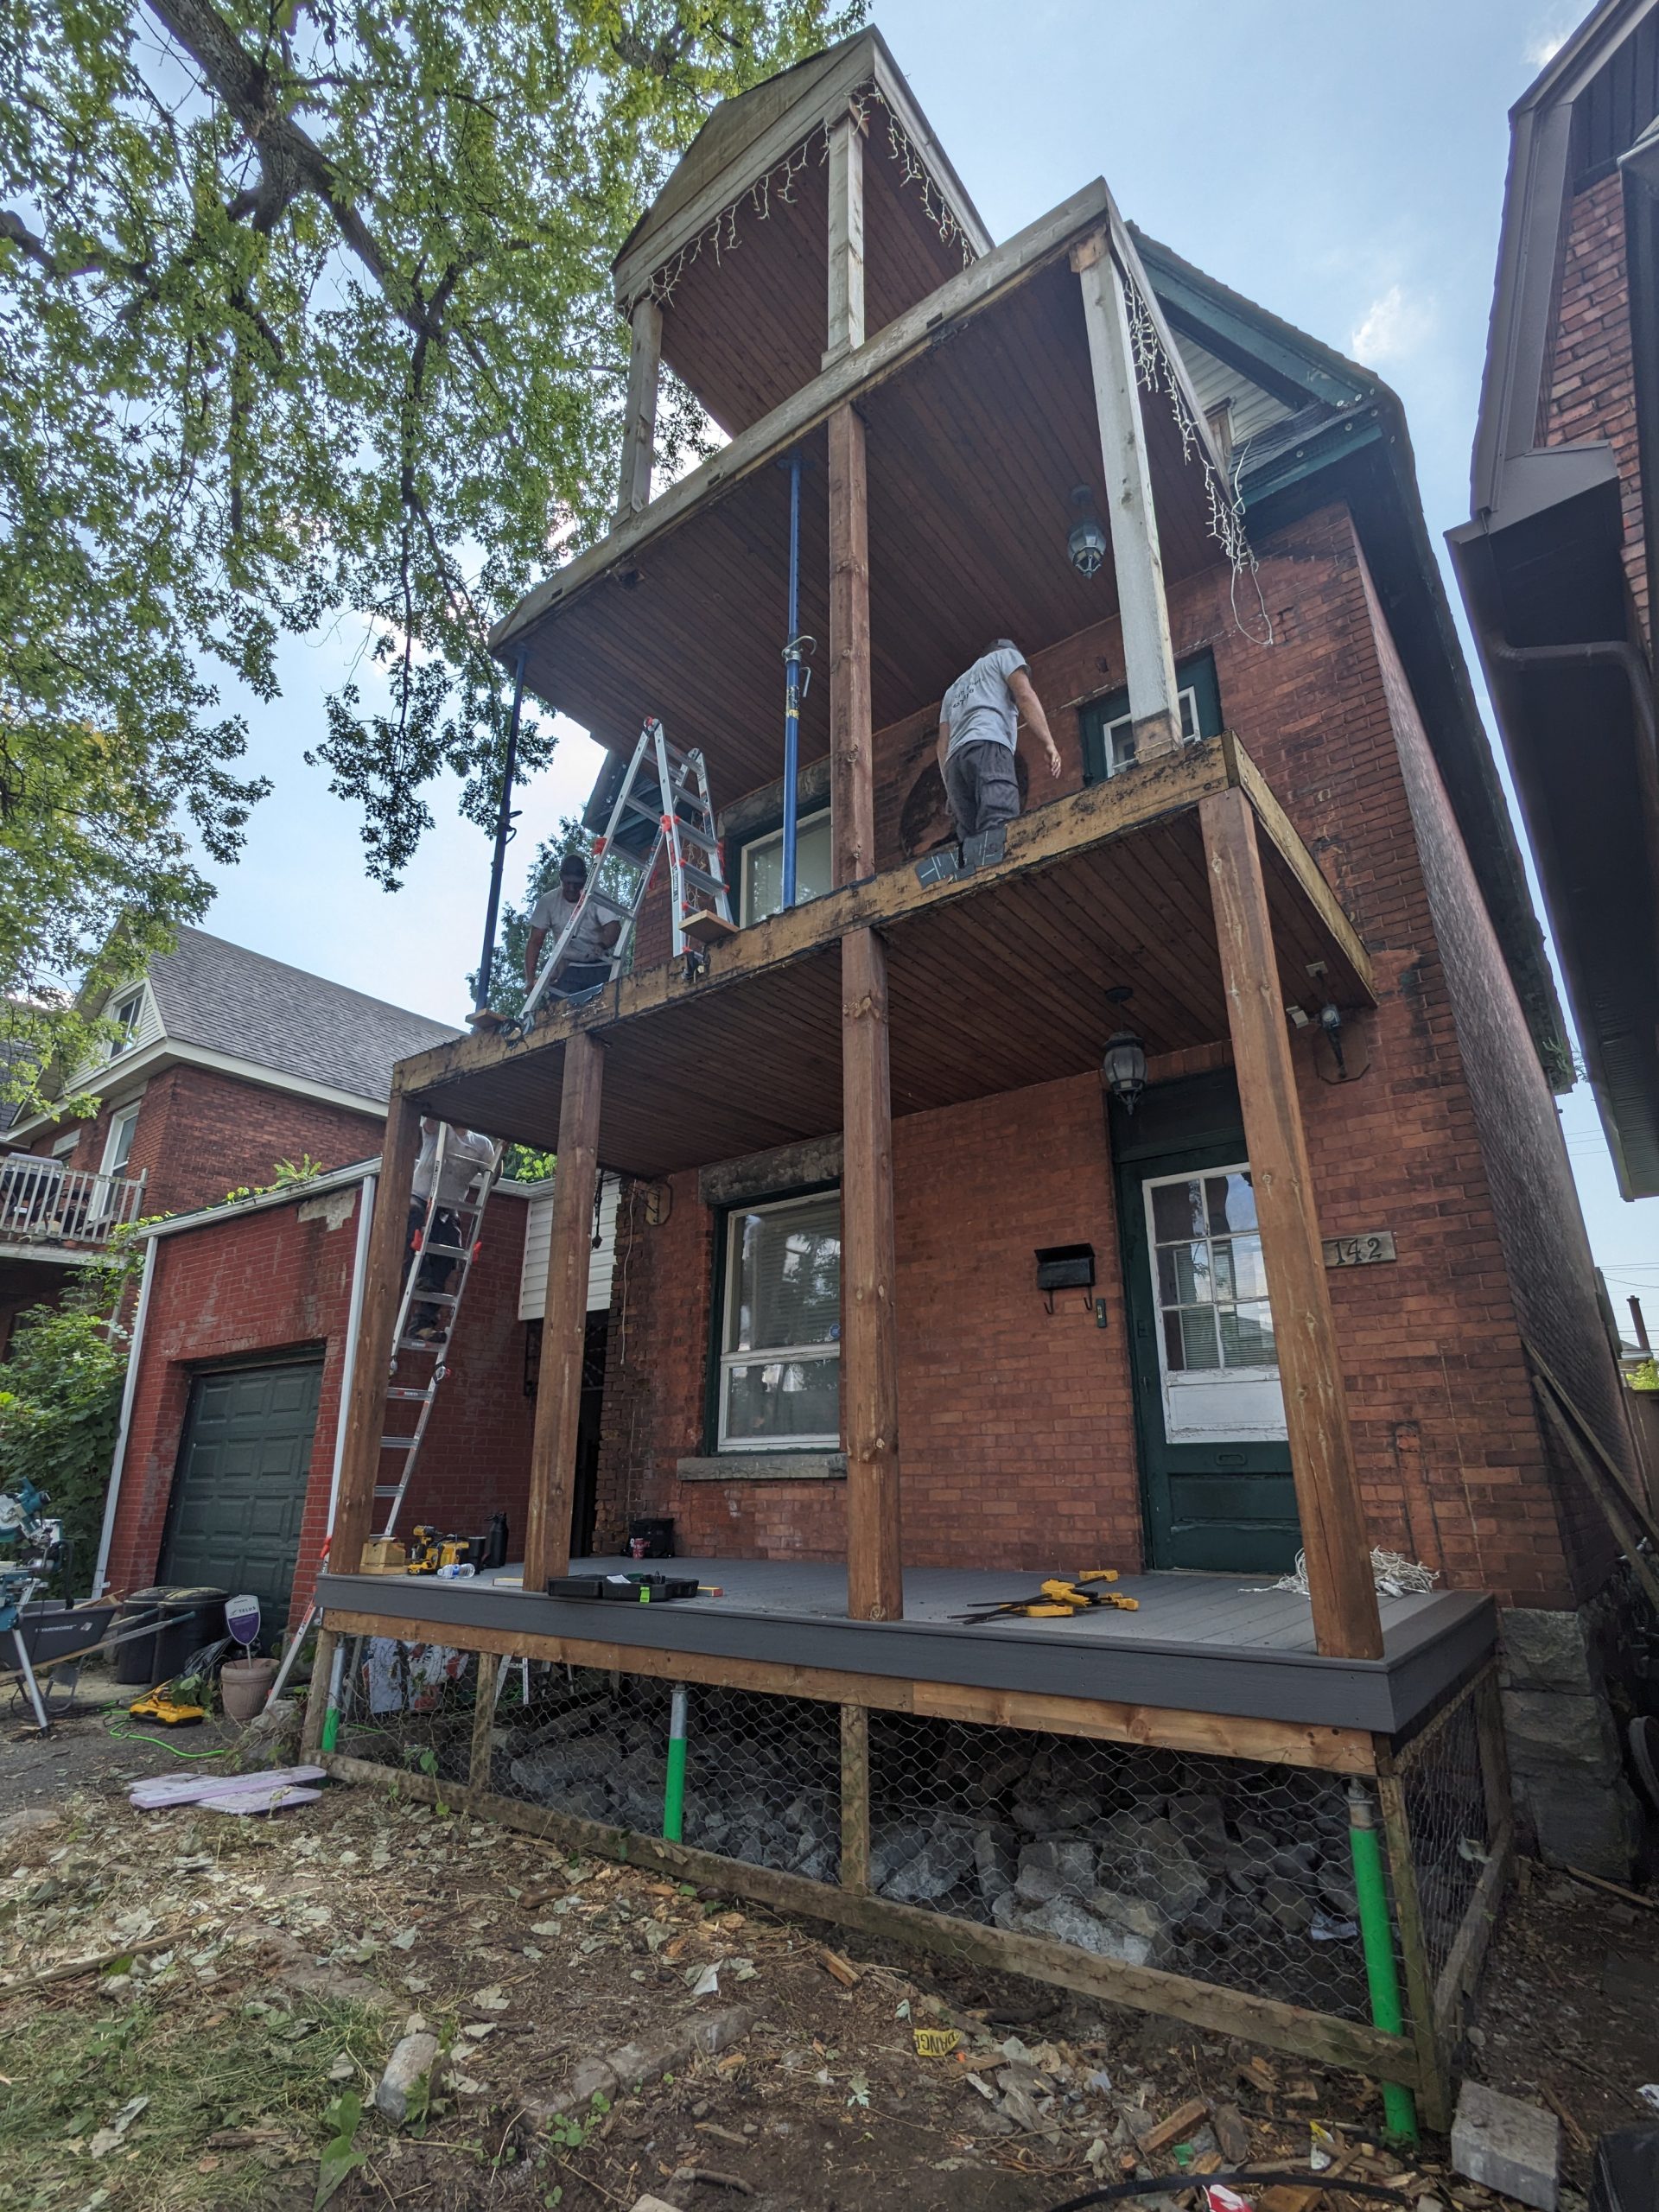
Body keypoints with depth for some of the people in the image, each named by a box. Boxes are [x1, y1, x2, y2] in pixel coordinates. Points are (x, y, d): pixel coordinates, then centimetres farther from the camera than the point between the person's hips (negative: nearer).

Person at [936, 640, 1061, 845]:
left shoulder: (954, 688, 41)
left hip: (954, 760, 6)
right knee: (998, 832, -26)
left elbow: (943, 743, 28)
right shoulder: (1006, 655, 26)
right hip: (988, 748, -6)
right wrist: (1048, 743, -3)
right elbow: (1024, 695, 5)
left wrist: (951, 790, 20)